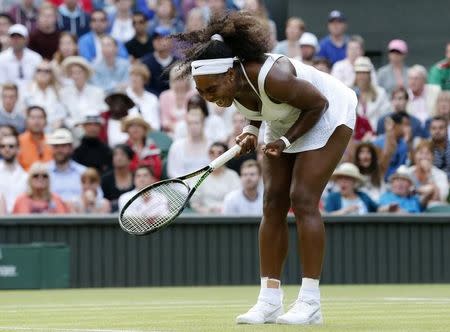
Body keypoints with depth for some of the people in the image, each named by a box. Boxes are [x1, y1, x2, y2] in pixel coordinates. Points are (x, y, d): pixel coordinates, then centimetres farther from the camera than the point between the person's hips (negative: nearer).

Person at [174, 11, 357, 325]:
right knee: (273, 205, -1)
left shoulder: (273, 78, -39)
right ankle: (269, 301, 1)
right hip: (284, 122, 8)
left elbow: (319, 103, -24)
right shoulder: (231, 83, -18)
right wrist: (251, 131, -14)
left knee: (303, 200, -16)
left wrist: (287, 140, -27)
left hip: (328, 115, -7)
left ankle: (311, 303, -13)